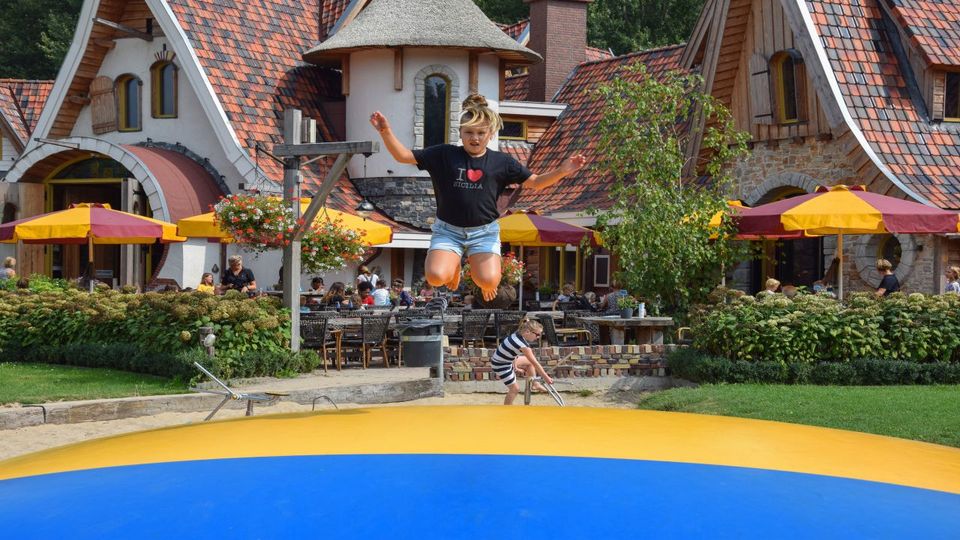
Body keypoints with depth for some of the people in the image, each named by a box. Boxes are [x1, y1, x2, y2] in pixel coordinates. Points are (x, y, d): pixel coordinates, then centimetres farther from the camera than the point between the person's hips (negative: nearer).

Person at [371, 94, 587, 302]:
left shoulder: (501, 162, 1)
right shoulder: (444, 155, -3)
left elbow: (534, 182, 4)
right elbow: (403, 156, -4)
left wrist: (562, 171, -13)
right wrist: (385, 131, -20)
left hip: (485, 232, 1)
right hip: (448, 231, 0)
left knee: (489, 281, -22)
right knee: (436, 277, -25)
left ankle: (476, 266, 19)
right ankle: (454, 265, 16)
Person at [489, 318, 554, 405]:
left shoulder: (518, 334, -7)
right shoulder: (523, 345, -31)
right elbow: (536, 364, -23)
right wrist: (546, 378, -15)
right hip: (500, 365, -9)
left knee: (529, 362, 16)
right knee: (515, 389, 3)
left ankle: (535, 384, 26)